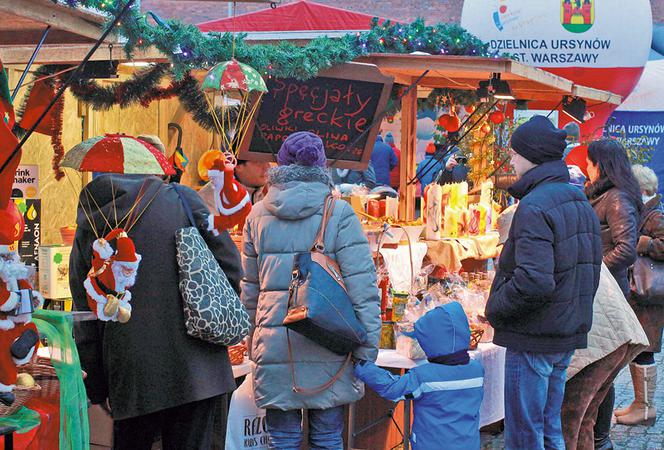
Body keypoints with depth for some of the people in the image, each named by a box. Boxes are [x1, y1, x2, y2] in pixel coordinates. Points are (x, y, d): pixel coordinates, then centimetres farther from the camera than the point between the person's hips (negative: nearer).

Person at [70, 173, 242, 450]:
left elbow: (86, 328, 8)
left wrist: (97, 390, 16)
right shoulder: (183, 199, 2)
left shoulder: (86, 236, 6)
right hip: (199, 371, 0)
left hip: (133, 377, 1)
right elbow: (230, 268, 0)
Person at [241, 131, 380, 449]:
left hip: (273, 342, 2)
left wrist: (252, 341, 21)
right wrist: (368, 345, -4)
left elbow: (249, 286, 12)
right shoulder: (339, 213, -5)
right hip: (327, 347, -2)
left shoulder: (258, 215, 5)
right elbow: (362, 285, -9)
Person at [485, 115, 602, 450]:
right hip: (569, 335, 9)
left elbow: (533, 281, -29)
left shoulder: (534, 207, -19)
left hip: (533, 337, -9)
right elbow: (590, 268, 16)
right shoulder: (580, 202, 10)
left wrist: (494, 309, -14)